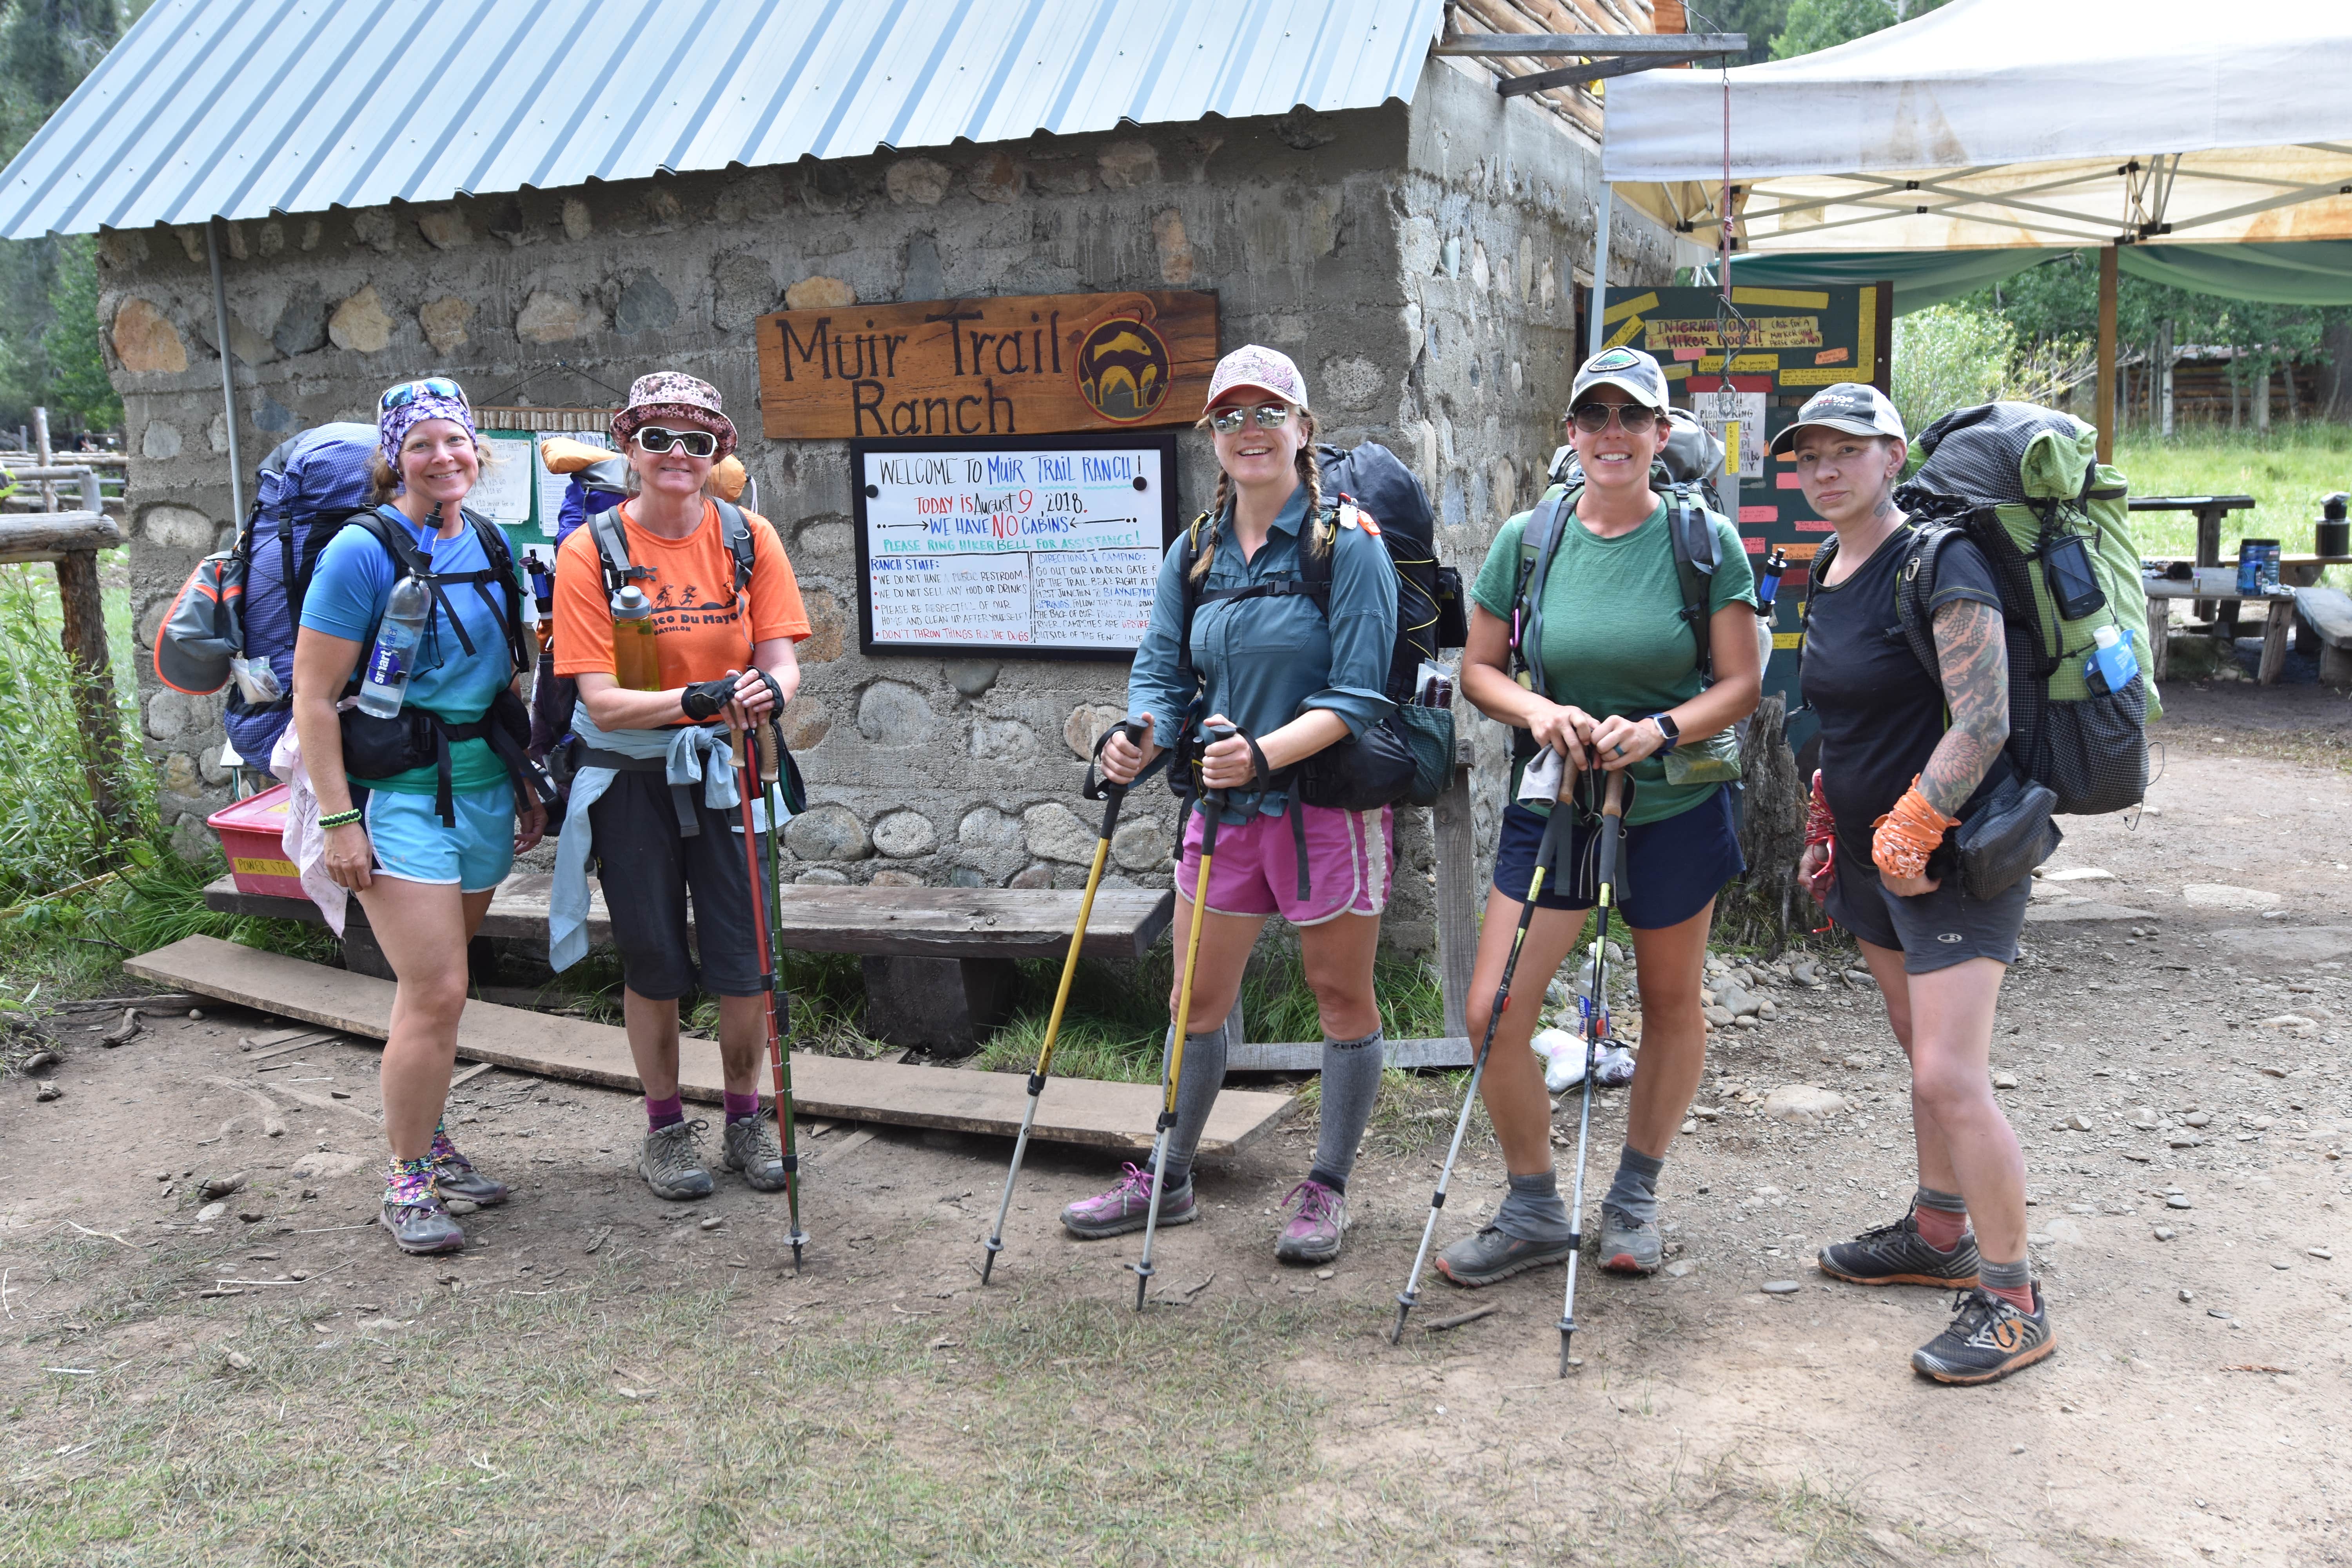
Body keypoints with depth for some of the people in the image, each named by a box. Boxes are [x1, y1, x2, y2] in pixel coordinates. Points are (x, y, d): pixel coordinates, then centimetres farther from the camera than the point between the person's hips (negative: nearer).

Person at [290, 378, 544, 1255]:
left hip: (481, 793, 6)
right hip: (398, 795, -6)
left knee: (433, 984, 14)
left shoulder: (488, 546, 8)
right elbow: (314, 696, -12)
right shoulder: (365, 550, -11)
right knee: (438, 992, -9)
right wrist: (338, 820, -15)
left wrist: (528, 787, 17)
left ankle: (426, 1141, 28)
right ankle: (408, 1182, 6)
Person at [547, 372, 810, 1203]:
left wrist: (766, 694, -31)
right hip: (632, 780, -1)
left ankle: (746, 1120, 25)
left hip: (728, 770, 1)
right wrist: (698, 698, -32)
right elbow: (601, 700, -15)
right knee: (653, 961, 9)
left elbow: (782, 661, -7)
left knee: (746, 959, 2)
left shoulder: (748, 539, -3)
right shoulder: (590, 551, -10)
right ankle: (665, 1127, 28)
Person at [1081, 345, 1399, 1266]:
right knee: (1196, 999, 12)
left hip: (1329, 802, -5)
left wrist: (1265, 753, -30)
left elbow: (1359, 695, -16)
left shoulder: (1348, 544, -10)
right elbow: (1161, 669, 3)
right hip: (1224, 805, 5)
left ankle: (1327, 1189, 25)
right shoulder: (1195, 554, 7)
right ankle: (1168, 1181, 28)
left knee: (1340, 996, 9)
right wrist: (1141, 738, -19)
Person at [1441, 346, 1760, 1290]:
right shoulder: (1527, 539, -2)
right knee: (1492, 1013, -5)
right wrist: (1540, 713, -16)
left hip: (1675, 806, -1)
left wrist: (1658, 730, -23)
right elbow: (1478, 670, 4)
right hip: (1551, 799, 1)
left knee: (1671, 1003, 13)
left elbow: (1742, 686, -5)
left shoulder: (1706, 541, -6)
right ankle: (1535, 1213, 16)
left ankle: (1635, 1198, 35)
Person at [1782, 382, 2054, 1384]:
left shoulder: (1940, 565, -15)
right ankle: (1938, 1237, 32)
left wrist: (1911, 832, -20)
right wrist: (1827, 833, 19)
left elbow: (1984, 719, -21)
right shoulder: (1828, 579, 12)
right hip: (1875, 852, 9)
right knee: (1924, 1056, 18)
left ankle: (2011, 1303, 0)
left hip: (1954, 854, -9)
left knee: (1952, 1077, -12)